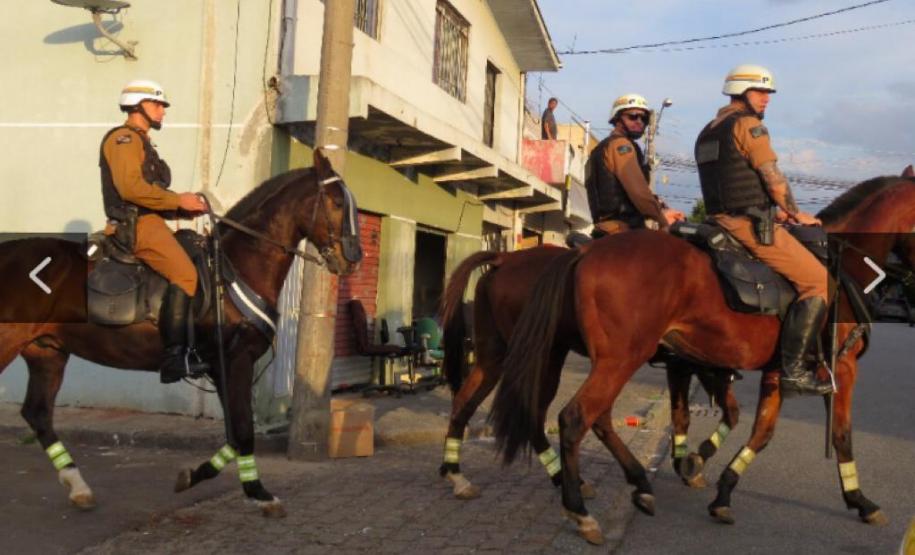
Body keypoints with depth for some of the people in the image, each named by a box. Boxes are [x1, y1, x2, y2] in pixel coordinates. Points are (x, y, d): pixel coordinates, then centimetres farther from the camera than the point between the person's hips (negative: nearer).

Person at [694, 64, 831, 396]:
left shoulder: (708, 132, 21)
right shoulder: (748, 124, -7)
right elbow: (773, 178, -10)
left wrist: (775, 212, 23)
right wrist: (796, 214, 5)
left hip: (722, 220, 10)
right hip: (749, 224, -10)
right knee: (818, 281, -9)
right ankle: (793, 369, -14)